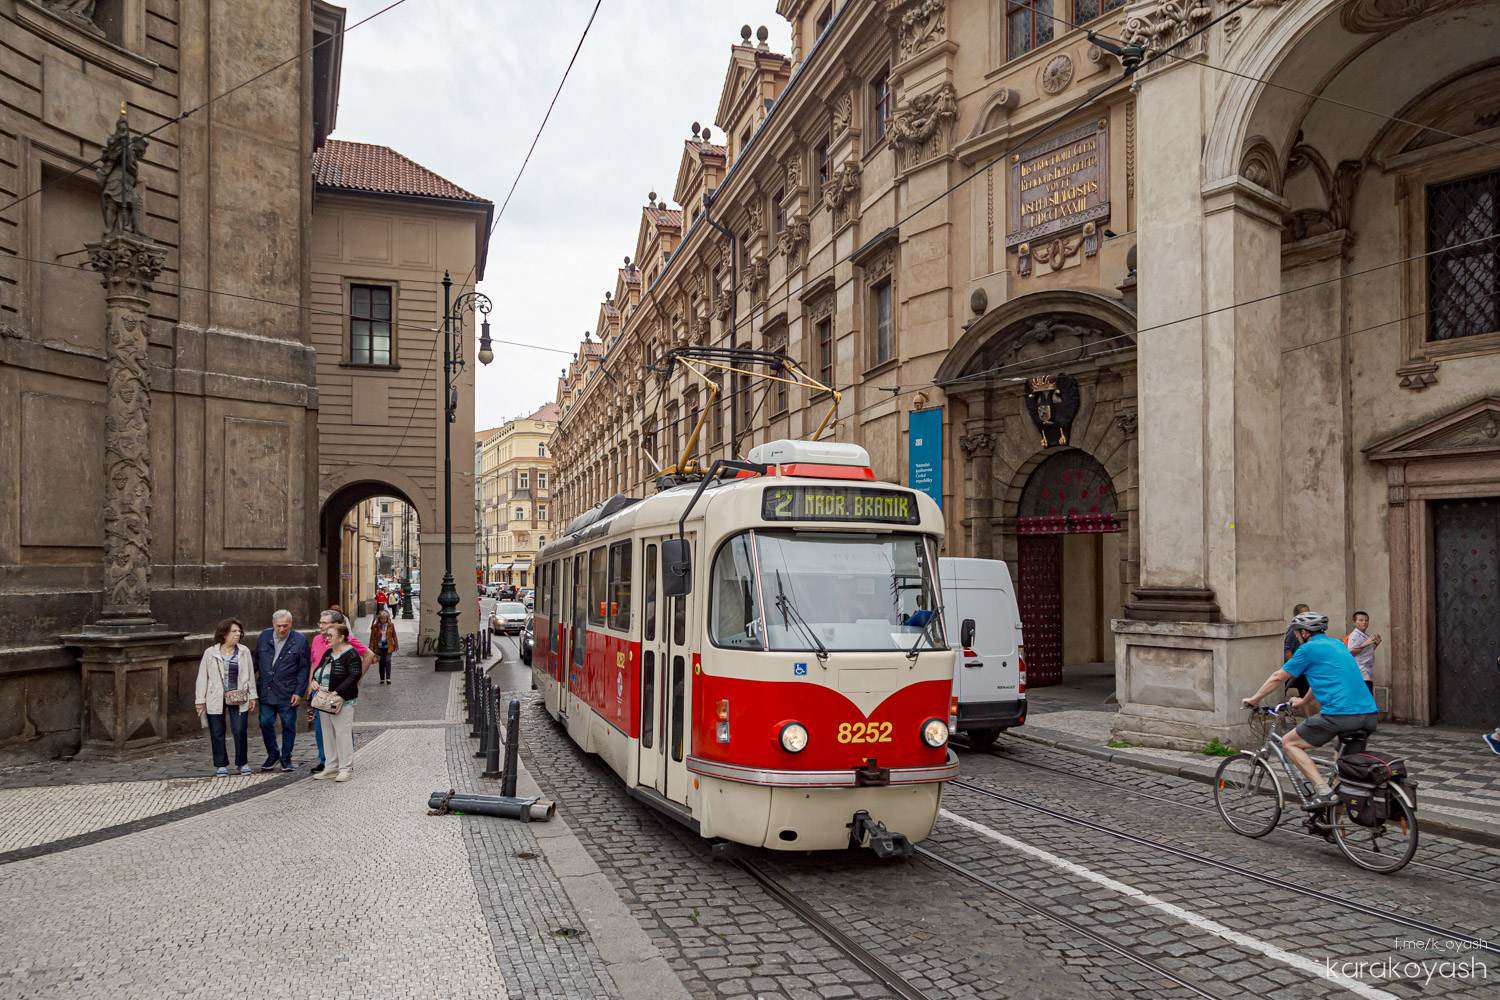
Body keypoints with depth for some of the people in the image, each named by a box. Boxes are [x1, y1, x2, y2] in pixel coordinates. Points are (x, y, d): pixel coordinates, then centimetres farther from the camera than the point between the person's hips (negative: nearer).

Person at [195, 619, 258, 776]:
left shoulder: (244, 652, 4)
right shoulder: (210, 653, 1)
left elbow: (250, 675, 9)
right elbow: (202, 677, 3)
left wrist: (252, 696, 7)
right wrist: (200, 700, 0)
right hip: (215, 699, 0)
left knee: (240, 731, -4)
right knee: (217, 733, 4)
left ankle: (242, 763, 11)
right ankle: (221, 765, 18)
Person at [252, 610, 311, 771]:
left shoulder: (299, 640, -6)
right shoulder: (264, 636, 4)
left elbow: (304, 668, -4)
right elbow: (256, 659, 17)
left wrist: (299, 692, -8)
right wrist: (253, 679, 11)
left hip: (288, 692, -3)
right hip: (266, 690, 3)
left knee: (288, 725, 3)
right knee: (265, 723, 4)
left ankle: (286, 758, 17)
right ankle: (272, 754, 24)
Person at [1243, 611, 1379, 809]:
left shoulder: (1308, 649, 1)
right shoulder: (1337, 644, 24)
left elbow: (1278, 677, 8)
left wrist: (1254, 699, 21)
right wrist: (1303, 700, 51)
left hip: (1340, 714, -8)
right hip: (1370, 713, 8)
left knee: (1289, 742, 6)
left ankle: (1324, 791, -7)